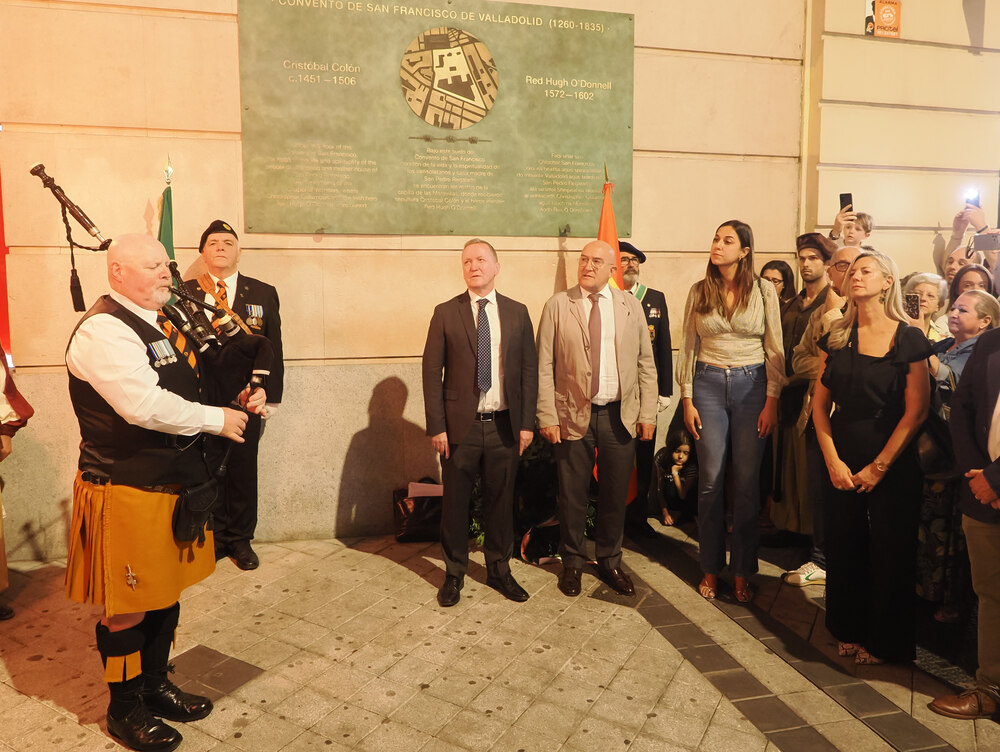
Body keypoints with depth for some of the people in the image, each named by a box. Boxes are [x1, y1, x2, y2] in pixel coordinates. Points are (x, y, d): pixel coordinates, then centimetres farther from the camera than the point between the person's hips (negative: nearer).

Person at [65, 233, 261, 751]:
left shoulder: (160, 324, 12)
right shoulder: (103, 330, -18)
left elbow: (186, 386, 19)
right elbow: (144, 404, -28)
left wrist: (239, 396, 0)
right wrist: (217, 419, -18)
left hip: (175, 484, 9)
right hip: (126, 491, -9)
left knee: (166, 593, 20)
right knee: (129, 608, 7)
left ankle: (155, 686, 38)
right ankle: (124, 710, 27)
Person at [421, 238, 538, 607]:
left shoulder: (517, 312, 6)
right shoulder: (446, 313, 0)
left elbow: (529, 370, 5)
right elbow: (432, 372, -2)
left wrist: (527, 423, 0)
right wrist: (436, 426, -8)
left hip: (505, 425, 2)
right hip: (460, 425, -1)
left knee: (501, 501, 12)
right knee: (455, 503, 9)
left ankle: (499, 570, 31)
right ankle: (454, 574, 27)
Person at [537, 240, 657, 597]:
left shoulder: (631, 305, 7)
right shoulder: (557, 305, 0)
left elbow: (646, 363, 7)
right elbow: (544, 367, -3)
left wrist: (648, 413, 1)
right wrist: (547, 417, -9)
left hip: (620, 415, 2)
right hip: (573, 415, -2)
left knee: (615, 494, 12)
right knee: (572, 495, 8)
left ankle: (610, 561, 32)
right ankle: (572, 563, 28)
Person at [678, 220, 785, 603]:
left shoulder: (764, 291, 2)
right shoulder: (699, 292, 5)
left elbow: (775, 349, 2)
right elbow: (688, 347, 6)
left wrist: (771, 401, -4)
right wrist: (687, 399, 1)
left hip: (751, 385, -1)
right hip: (708, 385, 1)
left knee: (747, 481, 2)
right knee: (710, 480, 4)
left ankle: (742, 571, 17)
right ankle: (711, 568, 18)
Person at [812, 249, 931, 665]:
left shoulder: (909, 339, -6)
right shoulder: (836, 337, 4)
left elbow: (916, 412, -9)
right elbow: (820, 404, 3)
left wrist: (878, 467, -11)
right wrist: (833, 462, -5)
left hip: (894, 463, -3)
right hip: (842, 461, 3)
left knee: (889, 552, 7)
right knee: (843, 547, 11)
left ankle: (884, 641, 27)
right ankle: (848, 630, 32)